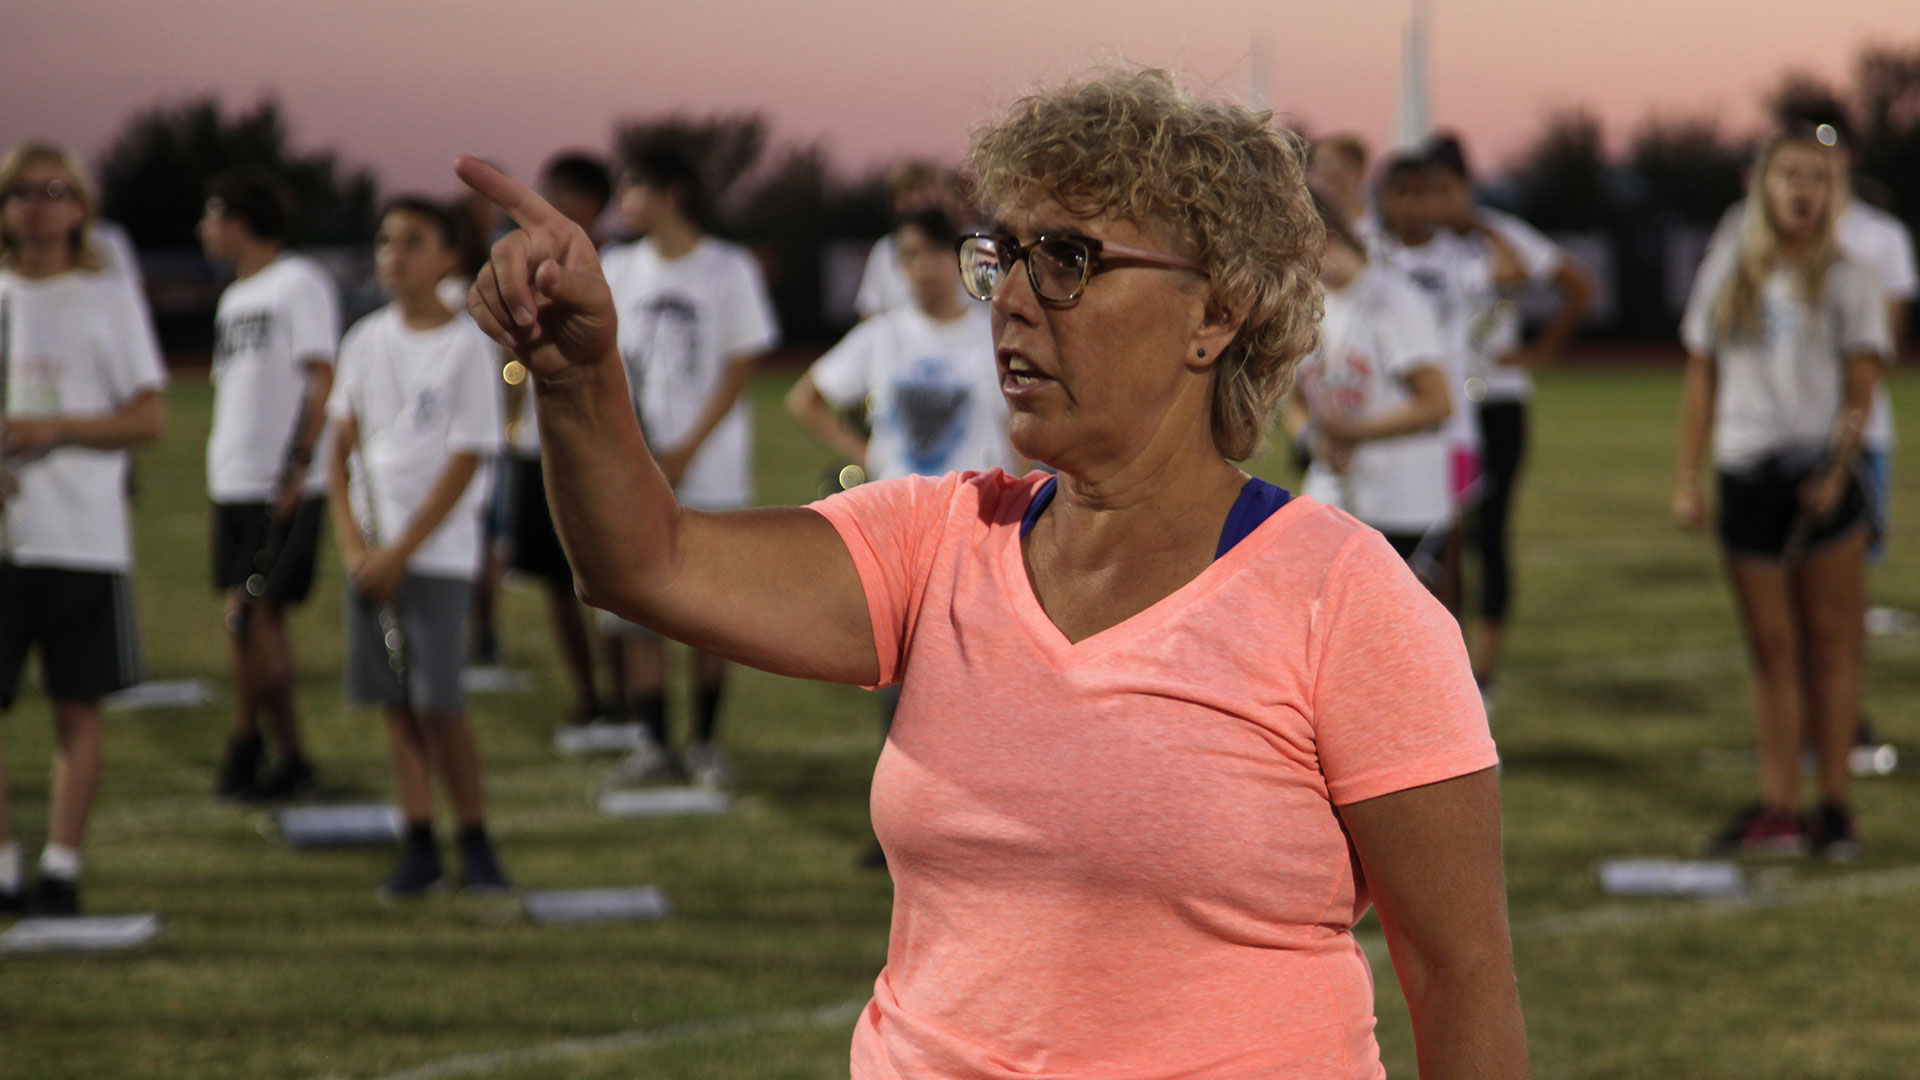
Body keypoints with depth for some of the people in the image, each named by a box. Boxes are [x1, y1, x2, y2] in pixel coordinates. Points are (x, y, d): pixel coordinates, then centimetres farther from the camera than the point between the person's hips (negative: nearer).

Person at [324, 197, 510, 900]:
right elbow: (341, 449, 11)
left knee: (439, 704, -11)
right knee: (396, 704, 4)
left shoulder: (466, 346, -6)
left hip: (438, 552, -5)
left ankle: (476, 847, 0)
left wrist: (399, 552, -12)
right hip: (372, 551, 5)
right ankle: (418, 847, 10)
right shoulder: (366, 341, 10)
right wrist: (352, 543, -4)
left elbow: (464, 464, -9)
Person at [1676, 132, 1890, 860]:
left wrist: (1837, 471, -16)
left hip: (1822, 477, -3)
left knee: (1829, 641, -1)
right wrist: (1688, 479, 7)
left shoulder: (1847, 283, 2)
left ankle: (1834, 806, 5)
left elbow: (1860, 390, -3)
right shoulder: (1724, 282, 11)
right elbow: (1702, 384, 13)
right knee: (1771, 647, 4)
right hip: (1747, 476, 3)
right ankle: (1777, 808, 6)